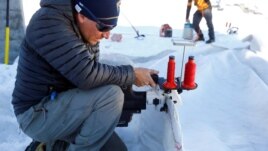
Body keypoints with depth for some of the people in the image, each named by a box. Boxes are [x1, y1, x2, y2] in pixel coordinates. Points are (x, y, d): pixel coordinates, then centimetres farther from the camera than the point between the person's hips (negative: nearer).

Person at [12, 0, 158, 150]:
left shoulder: (88, 34, 4)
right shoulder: (48, 21, -22)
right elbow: (86, 75, -31)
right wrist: (132, 74, -20)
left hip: (63, 106, 8)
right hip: (37, 114, -8)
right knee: (112, 94, -24)